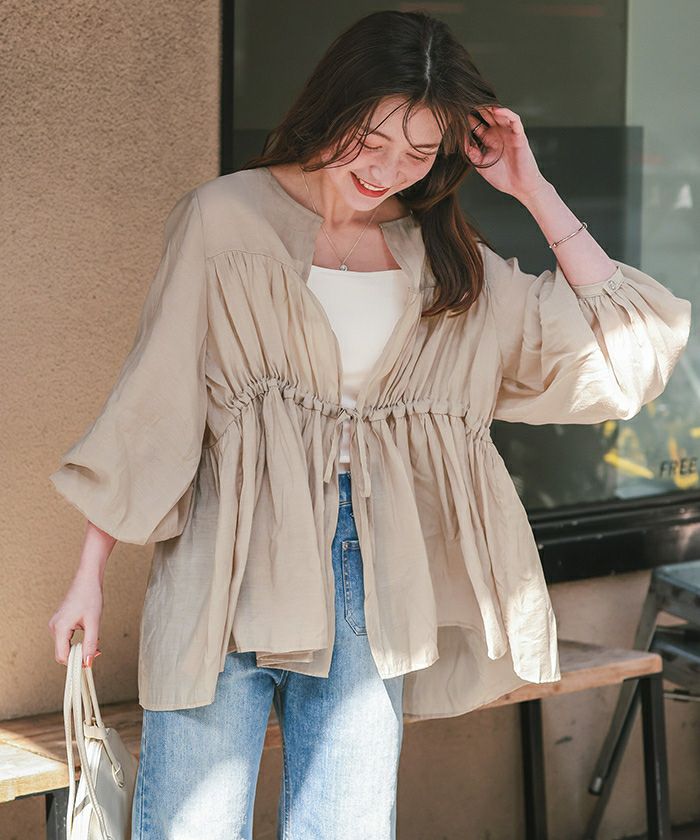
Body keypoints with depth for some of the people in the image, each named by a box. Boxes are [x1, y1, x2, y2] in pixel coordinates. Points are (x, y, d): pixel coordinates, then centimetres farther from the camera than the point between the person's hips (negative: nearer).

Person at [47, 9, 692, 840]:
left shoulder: (452, 264, 11)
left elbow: (625, 348, 9)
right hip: (226, 576, -3)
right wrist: (90, 573, 1)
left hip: (369, 584, 3)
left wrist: (532, 190, 6)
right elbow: (150, 400, 3)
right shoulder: (225, 217, 1)